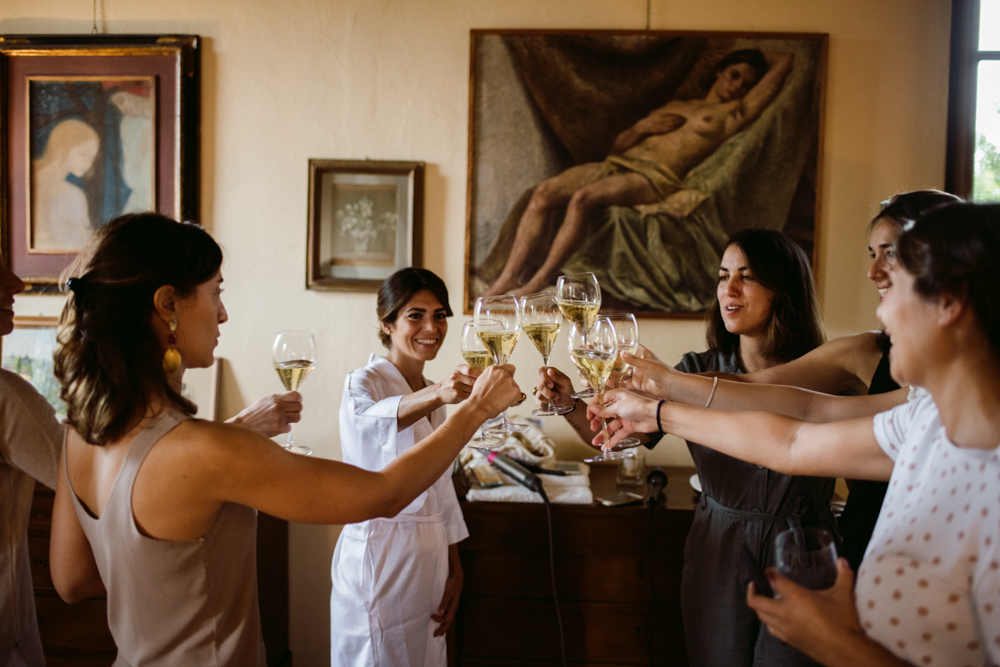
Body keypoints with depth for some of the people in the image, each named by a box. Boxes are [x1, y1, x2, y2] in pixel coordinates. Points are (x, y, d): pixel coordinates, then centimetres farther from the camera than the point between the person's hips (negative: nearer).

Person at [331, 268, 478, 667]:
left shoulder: (432, 395, 11)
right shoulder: (365, 382, -11)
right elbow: (367, 417, -37)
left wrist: (454, 569, 12)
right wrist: (437, 395, -55)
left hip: (429, 556, 7)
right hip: (379, 556, -7)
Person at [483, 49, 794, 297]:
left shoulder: (734, 112, 15)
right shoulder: (674, 106, 31)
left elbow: (785, 61, 13)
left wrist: (756, 56, 30)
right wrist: (643, 127, 6)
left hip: (656, 177, -6)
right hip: (616, 163, 6)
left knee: (582, 199, -33)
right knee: (545, 191, -19)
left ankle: (537, 284, -28)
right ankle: (506, 280, -22)